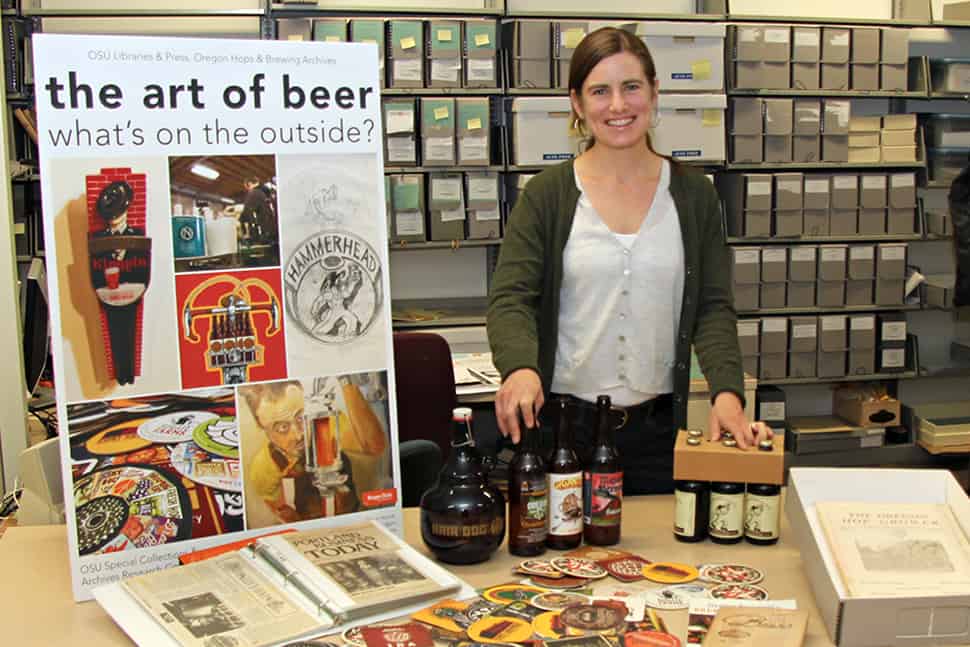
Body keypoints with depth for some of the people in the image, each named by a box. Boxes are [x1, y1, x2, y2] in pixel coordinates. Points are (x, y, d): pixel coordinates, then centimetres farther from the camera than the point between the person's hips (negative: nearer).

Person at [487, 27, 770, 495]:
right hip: (565, 422, -1)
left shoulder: (693, 194, 4)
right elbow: (510, 299, -10)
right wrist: (520, 367, -30)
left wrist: (726, 390, -17)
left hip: (659, 423, 2)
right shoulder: (546, 195, -2)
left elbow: (713, 306, 0)